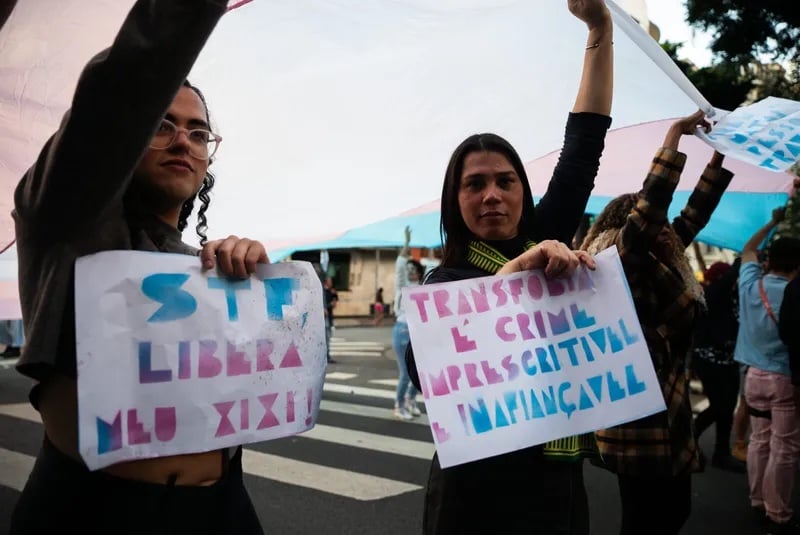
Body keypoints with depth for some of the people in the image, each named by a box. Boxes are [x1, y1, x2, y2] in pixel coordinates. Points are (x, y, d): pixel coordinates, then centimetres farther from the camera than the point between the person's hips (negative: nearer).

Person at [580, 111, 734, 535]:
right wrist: (673, 138, -20)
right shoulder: (626, 267, -15)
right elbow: (647, 208, -27)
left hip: (666, 414, 9)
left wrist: (719, 155, 14)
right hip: (640, 420, -9)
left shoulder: (663, 266, 9)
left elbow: (695, 214, 16)